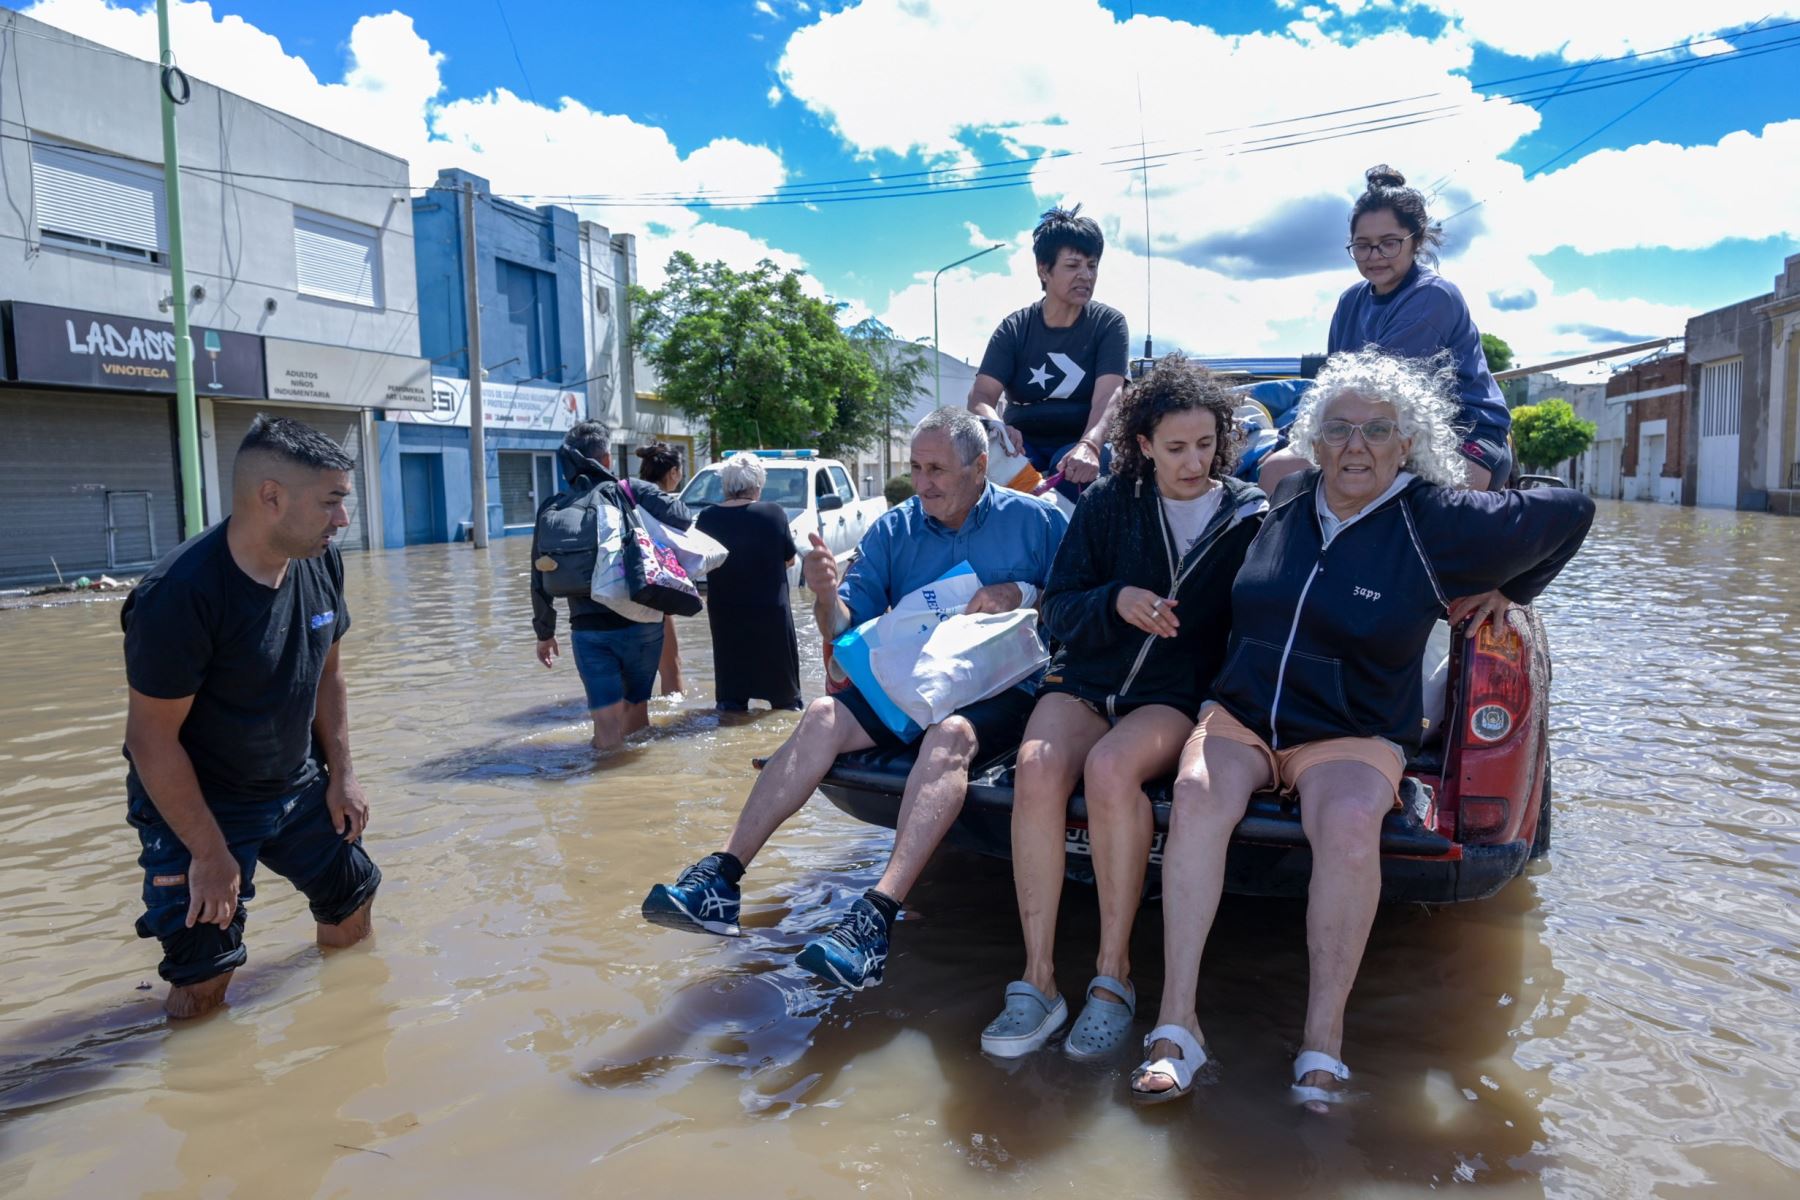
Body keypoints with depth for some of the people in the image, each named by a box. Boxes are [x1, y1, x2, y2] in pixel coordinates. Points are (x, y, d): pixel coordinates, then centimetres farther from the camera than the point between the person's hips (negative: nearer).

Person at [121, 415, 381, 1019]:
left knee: (352, 900, 16)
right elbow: (152, 739, -22)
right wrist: (210, 854, -18)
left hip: (299, 787, 6)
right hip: (200, 805, -6)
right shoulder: (178, 594, -29)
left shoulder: (322, 564, -9)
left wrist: (341, 774, 5)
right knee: (203, 982, -3)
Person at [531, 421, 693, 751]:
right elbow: (684, 520, -13)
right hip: (642, 624, 0)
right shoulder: (634, 492, -1)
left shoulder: (552, 509, 7)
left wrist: (544, 632, 22)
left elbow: (541, 577, 11)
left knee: (608, 733, -3)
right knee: (637, 710, 19)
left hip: (588, 629, 0)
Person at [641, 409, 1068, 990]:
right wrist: (827, 594, -16)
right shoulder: (893, 529, 11)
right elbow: (848, 626, 7)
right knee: (823, 715, -22)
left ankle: (876, 915, -46)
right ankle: (720, 877, -27)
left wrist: (1023, 594, -15)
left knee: (949, 735, -36)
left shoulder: (1036, 520, 2)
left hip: (1001, 689, -3)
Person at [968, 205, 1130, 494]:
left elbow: (1108, 397, -16)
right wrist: (998, 428, -34)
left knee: (1069, 463, -35)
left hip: (1083, 442, -1)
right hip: (1024, 444, 1)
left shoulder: (1109, 324, 0)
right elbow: (981, 396, -8)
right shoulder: (1014, 329, 4)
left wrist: (1089, 446, -39)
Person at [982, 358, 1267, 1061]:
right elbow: (1057, 611, 5)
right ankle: (1037, 981, -23)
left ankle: (1114, 975, -21)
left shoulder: (1248, 516, 6)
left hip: (1179, 696, -2)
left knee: (1111, 767, -35)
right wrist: (1115, 602, -15)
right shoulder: (1109, 503, 7)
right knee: (1037, 769, -30)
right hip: (1087, 679, 2)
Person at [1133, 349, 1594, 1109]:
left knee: (1349, 823, -36)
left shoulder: (1438, 522, -2)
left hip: (1352, 737, -2)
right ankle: (1175, 1025, -27)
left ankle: (1324, 1038, -23)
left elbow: (1567, 512, 10)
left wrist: (1499, 595, 14)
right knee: (1196, 795, -31)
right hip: (1239, 715, 2)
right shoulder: (1286, 502, 7)